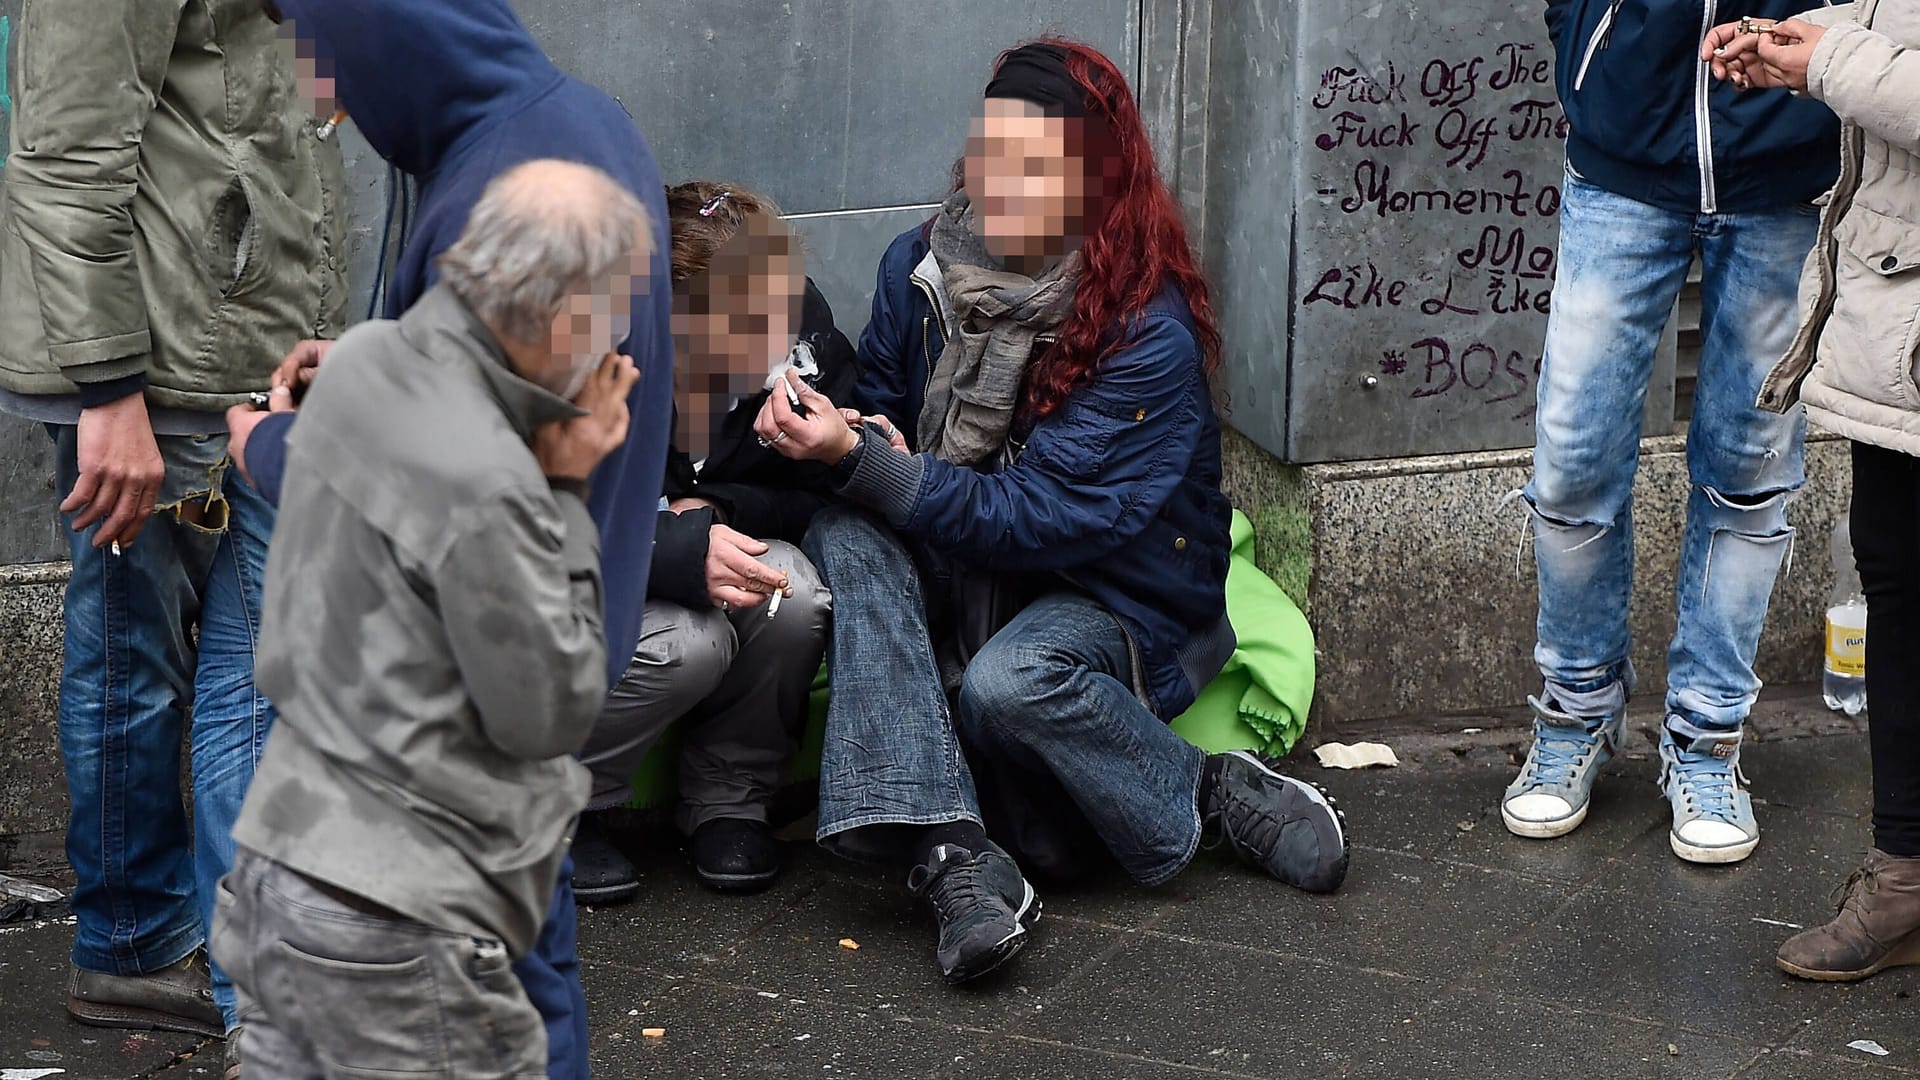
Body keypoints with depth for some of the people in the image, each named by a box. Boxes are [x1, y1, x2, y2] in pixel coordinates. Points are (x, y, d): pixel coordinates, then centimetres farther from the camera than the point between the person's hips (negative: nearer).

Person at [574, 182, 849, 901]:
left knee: (796, 600, -29)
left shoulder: (810, 338, -15)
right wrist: (682, 551, -42)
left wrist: (717, 510, -25)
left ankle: (728, 800, -4)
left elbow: (820, 498, -5)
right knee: (689, 639, -34)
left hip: (725, 540, 4)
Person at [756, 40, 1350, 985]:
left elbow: (1043, 517, -25)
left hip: (1112, 596, -5)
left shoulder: (1149, 334, -22)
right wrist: (824, 433, -18)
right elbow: (879, 409, 8)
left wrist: (861, 461, -32)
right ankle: (953, 855, -36)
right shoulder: (920, 265, -7)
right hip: (955, 573, 5)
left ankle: (1208, 798, -8)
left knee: (1008, 683, -36)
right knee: (845, 541, -26)